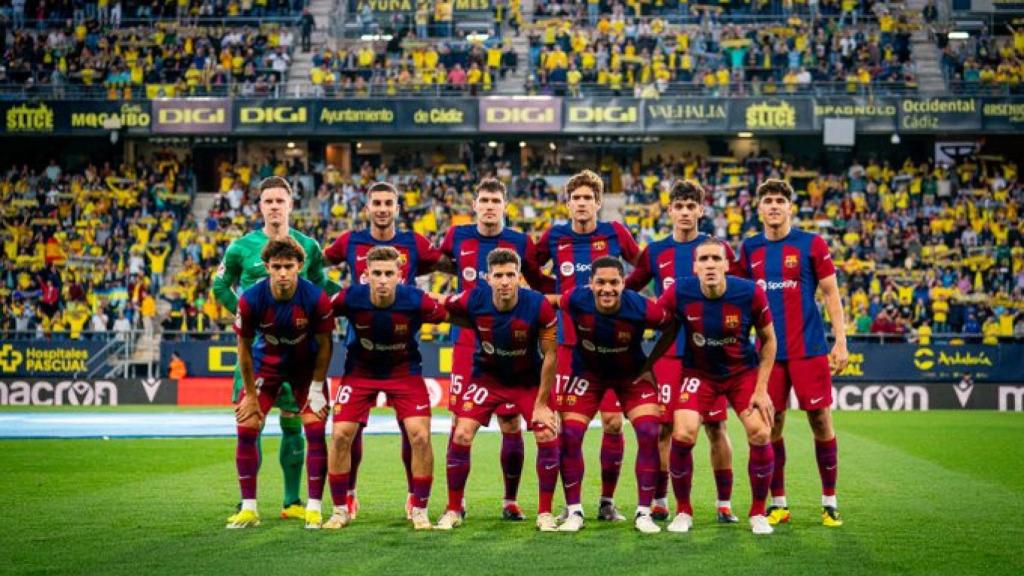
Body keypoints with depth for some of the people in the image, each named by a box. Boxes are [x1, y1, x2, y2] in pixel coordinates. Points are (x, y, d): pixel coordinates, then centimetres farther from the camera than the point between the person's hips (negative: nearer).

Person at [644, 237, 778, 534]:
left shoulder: (751, 293, -22)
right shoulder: (679, 293, -21)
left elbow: (768, 339, -7)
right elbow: (666, 330, -1)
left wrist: (761, 389, -10)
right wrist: (647, 366, -6)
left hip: (743, 370, 0)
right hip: (698, 371, 0)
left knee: (760, 434, -15)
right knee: (682, 435, -17)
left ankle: (758, 513, 6)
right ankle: (683, 512, 6)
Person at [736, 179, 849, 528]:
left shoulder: (812, 244, -1)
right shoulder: (749, 248, 9)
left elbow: (831, 294, 0)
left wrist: (841, 342, -7)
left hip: (809, 350, -3)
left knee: (820, 420, 0)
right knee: (771, 425, 4)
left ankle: (830, 502, 10)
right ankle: (778, 503, 14)